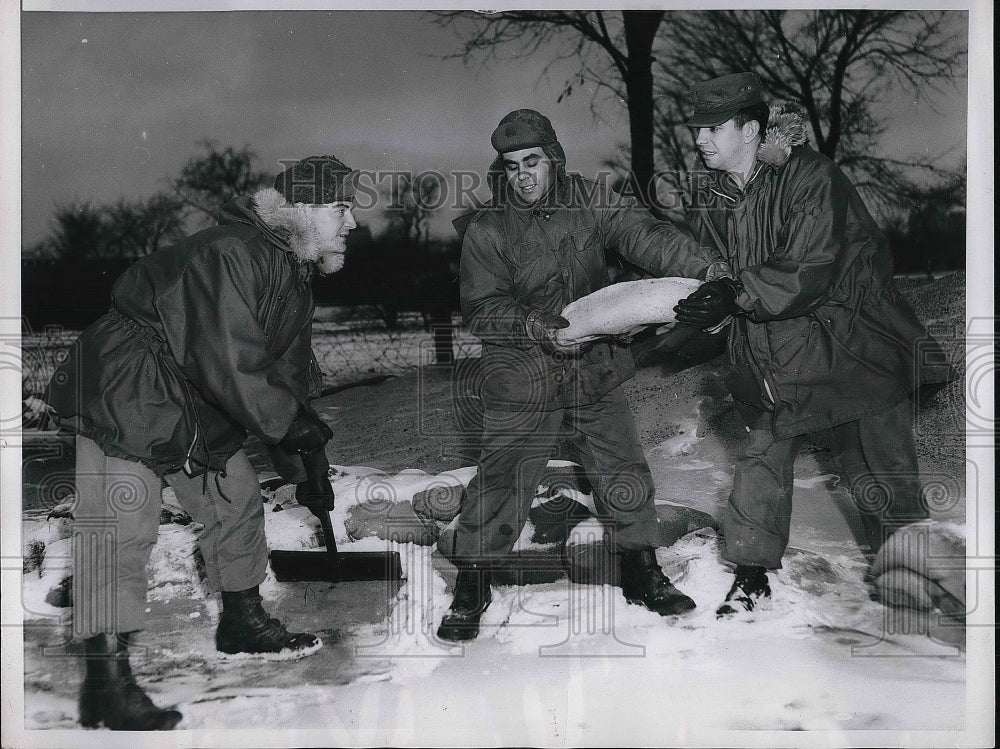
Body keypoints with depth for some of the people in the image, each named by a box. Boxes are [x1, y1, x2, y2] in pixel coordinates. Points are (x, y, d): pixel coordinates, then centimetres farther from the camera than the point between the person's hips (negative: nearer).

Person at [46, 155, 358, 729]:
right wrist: (297, 429, -20)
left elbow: (291, 376, 12)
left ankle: (243, 623, 34)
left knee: (238, 500, 14)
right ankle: (107, 682, -8)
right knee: (122, 527, -14)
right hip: (124, 397, -10)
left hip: (201, 414, 10)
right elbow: (232, 370, -31)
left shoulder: (296, 281, 7)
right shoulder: (230, 256, -26)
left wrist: (303, 471, 8)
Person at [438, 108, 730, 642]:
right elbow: (481, 307, -11)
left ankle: (642, 575, 29)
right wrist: (537, 329, -27)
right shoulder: (486, 229, -6)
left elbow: (643, 235, -12)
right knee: (500, 482, -4)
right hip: (522, 380, -3)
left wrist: (705, 266, -26)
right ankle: (471, 589, 14)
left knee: (624, 473, 10)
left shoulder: (587, 202, 0)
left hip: (596, 372, 3)